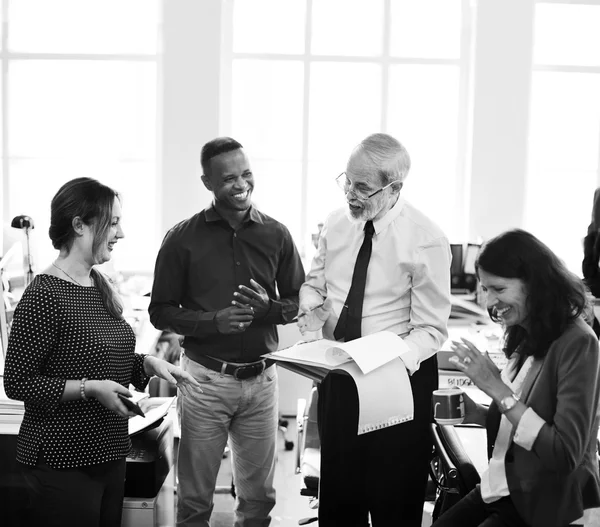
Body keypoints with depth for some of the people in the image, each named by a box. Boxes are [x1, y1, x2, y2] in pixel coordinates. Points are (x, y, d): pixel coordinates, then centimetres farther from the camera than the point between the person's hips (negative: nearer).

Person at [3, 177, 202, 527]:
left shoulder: (101, 286, 9)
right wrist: (90, 388, -22)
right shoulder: (45, 295, -17)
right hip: (64, 463, -8)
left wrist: (149, 364, 3)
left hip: (110, 453, 8)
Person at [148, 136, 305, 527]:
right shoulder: (183, 238, -4)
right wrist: (213, 322, -17)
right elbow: (161, 312, -1)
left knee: (259, 495, 13)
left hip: (261, 377, 2)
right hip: (206, 377, -2)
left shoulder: (276, 234, 3)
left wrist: (269, 308, -12)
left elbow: (299, 301, 10)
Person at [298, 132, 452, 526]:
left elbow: (431, 329, -15)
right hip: (336, 375, 5)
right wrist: (310, 306, -9)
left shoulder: (427, 240, -16)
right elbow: (315, 283, 15)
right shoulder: (336, 224, 1)